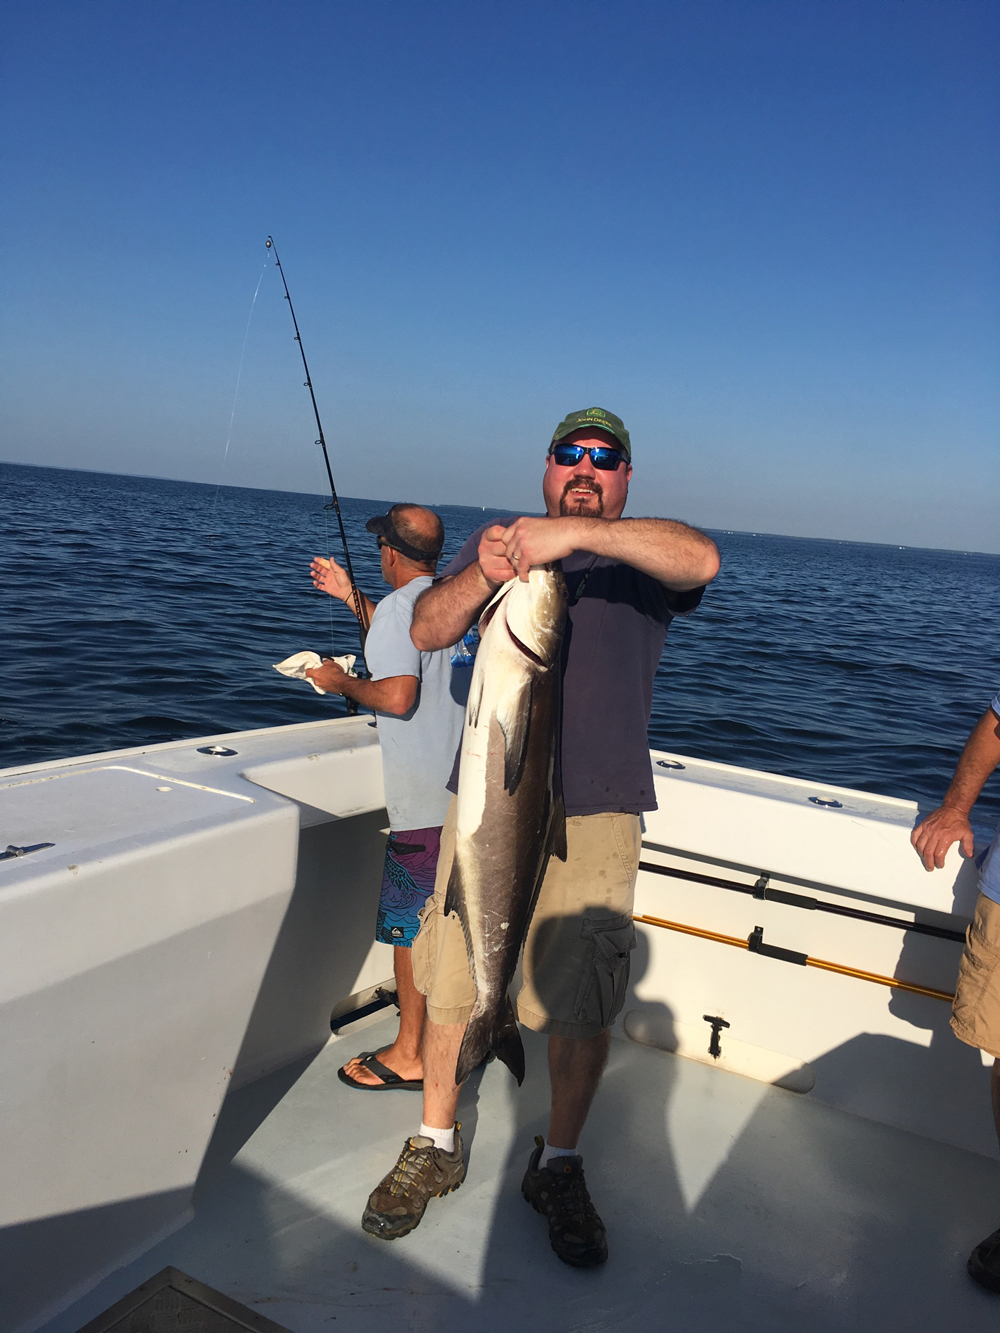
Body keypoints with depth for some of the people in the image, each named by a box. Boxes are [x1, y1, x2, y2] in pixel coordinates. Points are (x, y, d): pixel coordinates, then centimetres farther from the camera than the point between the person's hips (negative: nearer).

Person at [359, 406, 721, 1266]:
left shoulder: (643, 559, 5)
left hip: (597, 815, -1)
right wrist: (480, 575, -20)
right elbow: (427, 631, -1)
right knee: (451, 985, 7)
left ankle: (559, 1169, 29)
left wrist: (577, 534, -30)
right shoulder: (495, 543, 12)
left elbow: (701, 558, -19)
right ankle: (435, 1148, 30)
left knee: (583, 1006, 6)